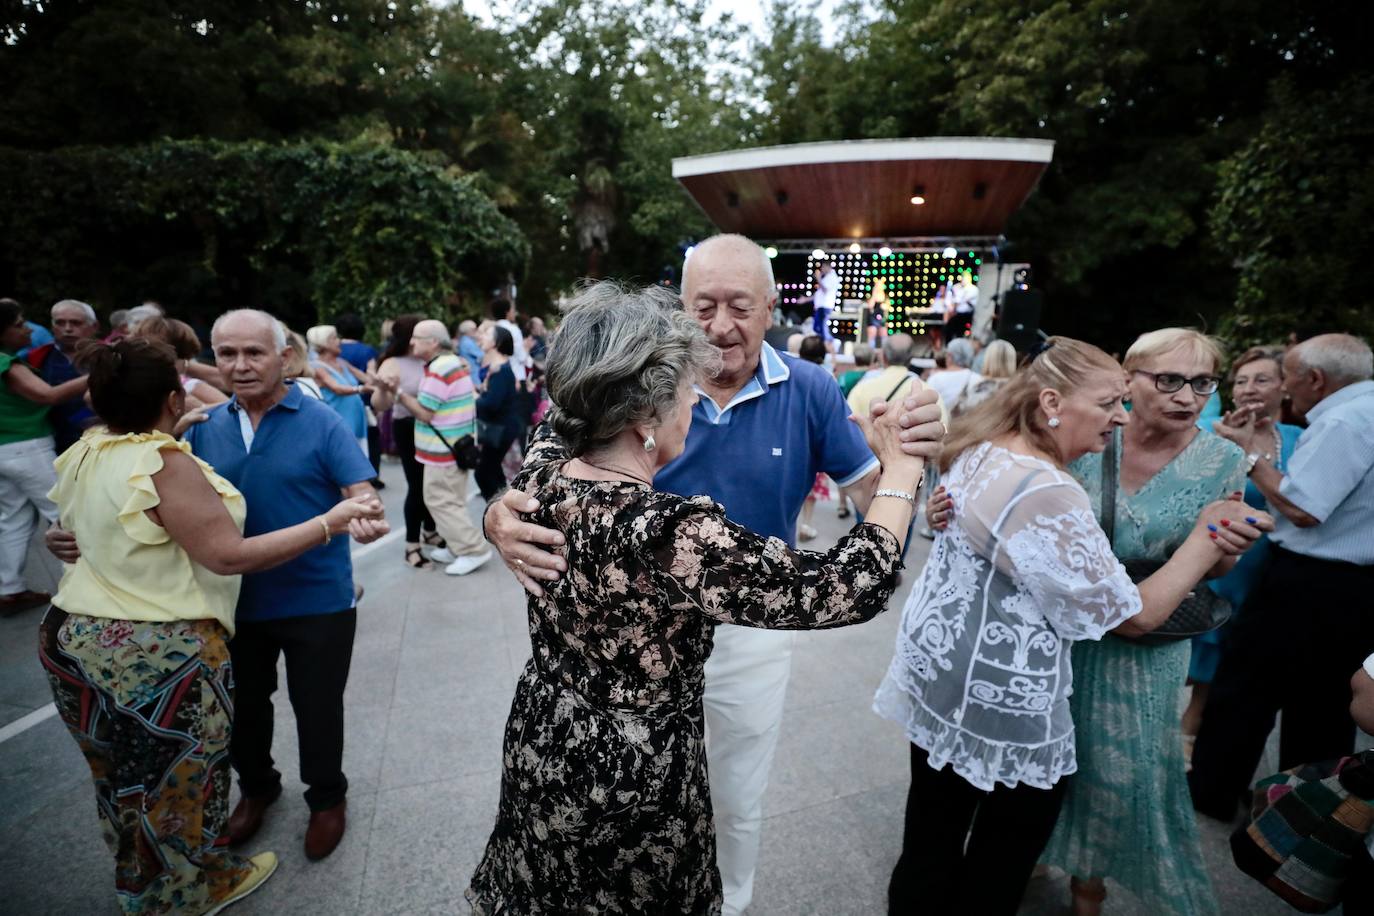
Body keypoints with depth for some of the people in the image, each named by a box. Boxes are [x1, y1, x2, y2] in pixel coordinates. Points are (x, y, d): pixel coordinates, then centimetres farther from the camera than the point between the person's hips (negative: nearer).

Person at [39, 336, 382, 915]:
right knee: (178, 780, 13)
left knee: (122, 777, 25)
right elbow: (228, 556, -26)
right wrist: (330, 523, -26)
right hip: (160, 654, -8)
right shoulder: (165, 464, -24)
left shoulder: (81, 455, 2)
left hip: (72, 634, 8)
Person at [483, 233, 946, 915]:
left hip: (752, 629, 1)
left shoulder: (809, 390, -13)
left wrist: (907, 454, -33)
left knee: (736, 805, 25)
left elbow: (872, 498, -10)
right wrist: (504, 518, -41)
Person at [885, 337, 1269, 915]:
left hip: (935, 670, 8)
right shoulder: (1047, 492, -26)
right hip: (1001, 704, -8)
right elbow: (1133, 616, -16)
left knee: (930, 846, 22)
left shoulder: (977, 452, 2)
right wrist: (1207, 538, -9)